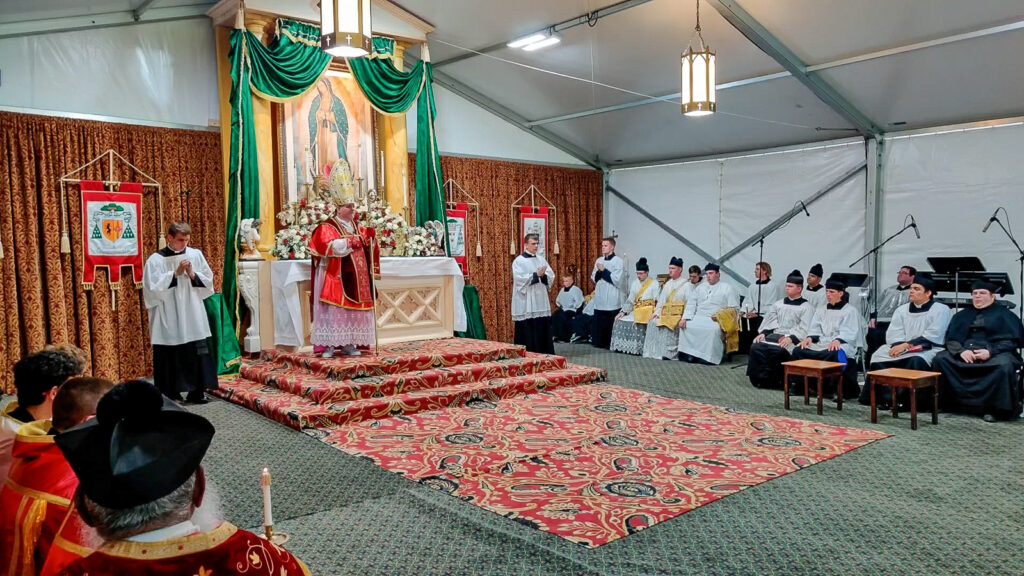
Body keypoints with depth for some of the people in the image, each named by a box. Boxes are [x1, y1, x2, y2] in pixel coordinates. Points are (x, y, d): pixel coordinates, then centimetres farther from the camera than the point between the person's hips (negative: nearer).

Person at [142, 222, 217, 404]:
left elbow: (208, 281, 6)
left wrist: (192, 274, -11)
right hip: (168, 319, -3)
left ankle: (196, 392, 14)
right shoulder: (156, 260, -5)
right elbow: (153, 288, -12)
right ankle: (171, 395, 13)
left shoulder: (196, 255, 5)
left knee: (197, 354, 4)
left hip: (193, 316, 3)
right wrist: (175, 273, -16)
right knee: (170, 356, 3)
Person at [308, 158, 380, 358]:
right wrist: (352, 240, -20)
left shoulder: (356, 227, 16)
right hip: (335, 277, -7)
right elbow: (332, 246, -22)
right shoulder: (326, 227, -6)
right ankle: (328, 345, -4)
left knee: (352, 310, 6)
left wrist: (370, 235, 1)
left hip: (354, 278, 7)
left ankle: (348, 343, 12)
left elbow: (366, 244, 21)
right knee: (333, 310, -7)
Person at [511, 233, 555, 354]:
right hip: (526, 304, -5)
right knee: (527, 331, -3)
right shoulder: (519, 261, -4)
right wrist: (536, 275, -18)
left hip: (541, 301, 5)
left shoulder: (541, 259, 13)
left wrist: (543, 275, -13)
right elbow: (519, 278, -16)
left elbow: (551, 275, 7)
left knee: (543, 329, 6)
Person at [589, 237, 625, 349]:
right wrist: (599, 271, -8)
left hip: (612, 299, -5)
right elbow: (594, 278, 12)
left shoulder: (618, 261, -5)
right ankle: (600, 343, 15)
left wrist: (604, 270, -10)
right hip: (599, 298, 5)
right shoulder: (599, 260, 13)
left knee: (611, 323, -2)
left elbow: (617, 280, -13)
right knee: (599, 322, 6)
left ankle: (611, 344, 6)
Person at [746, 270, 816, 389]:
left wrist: (791, 338, -22)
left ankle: (773, 380, -18)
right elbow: (769, 321, 17)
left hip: (793, 340, -5)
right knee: (755, 347, -23)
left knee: (776, 351, -34)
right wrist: (763, 333, -2)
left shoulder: (807, 307, 6)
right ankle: (759, 378, -16)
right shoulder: (778, 304, 24)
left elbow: (804, 329, -7)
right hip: (774, 335, 5)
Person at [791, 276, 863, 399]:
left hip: (841, 345, -5)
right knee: (798, 351, -20)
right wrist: (810, 337, -10)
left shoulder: (850, 311, 7)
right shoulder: (821, 311, 25)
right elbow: (816, 328, 13)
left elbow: (848, 332, -9)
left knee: (834, 354, -40)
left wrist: (837, 340, -29)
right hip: (821, 344, 5)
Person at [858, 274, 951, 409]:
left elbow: (932, 336, -11)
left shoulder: (941, 310, 2)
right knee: (878, 356, -21)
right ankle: (887, 397, -21)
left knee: (916, 361, -37)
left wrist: (907, 345, -18)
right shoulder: (902, 310, 18)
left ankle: (907, 401, -26)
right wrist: (899, 345, -17)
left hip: (927, 350, -5)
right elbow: (893, 333, 6)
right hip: (900, 348, 5)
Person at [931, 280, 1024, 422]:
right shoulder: (962, 315, 20)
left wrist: (990, 351, -18)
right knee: (939, 359, -23)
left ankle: (993, 408, -24)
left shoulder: (1004, 315, 11)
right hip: (965, 354, 3)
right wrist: (961, 351, -13)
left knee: (1004, 366, -37)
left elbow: (1011, 341, -1)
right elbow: (951, 339, 10)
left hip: (995, 355, -3)